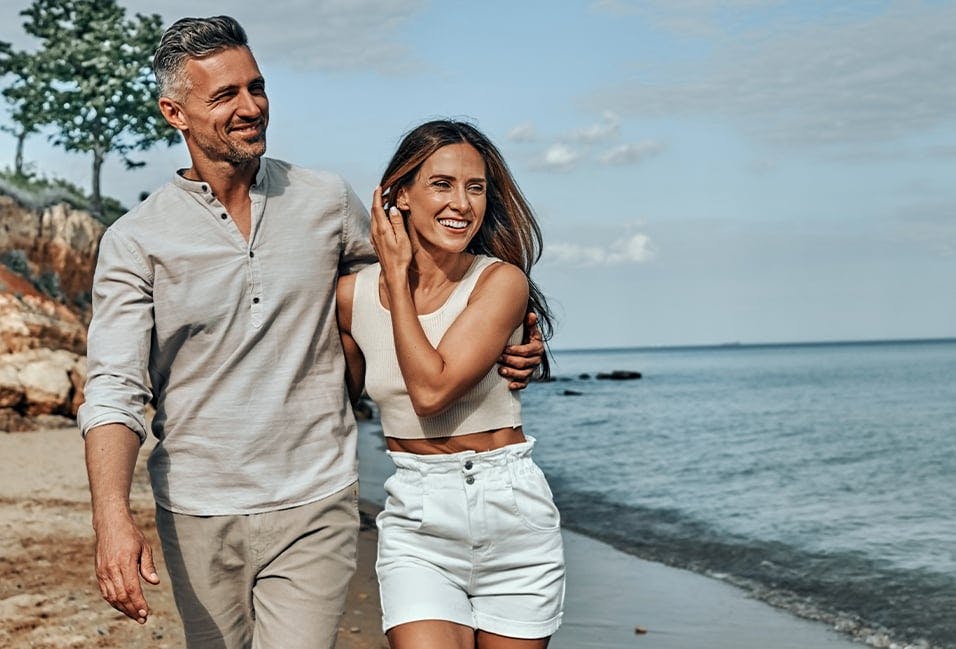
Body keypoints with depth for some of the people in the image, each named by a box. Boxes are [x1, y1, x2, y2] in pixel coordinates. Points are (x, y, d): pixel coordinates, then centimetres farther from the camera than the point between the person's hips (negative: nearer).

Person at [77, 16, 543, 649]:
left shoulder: (329, 202, 3)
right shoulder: (136, 241, -3)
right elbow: (115, 390, -10)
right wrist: (112, 516, -25)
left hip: (312, 508, 0)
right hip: (197, 517, 1)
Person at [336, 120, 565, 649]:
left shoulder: (501, 280, -10)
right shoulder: (353, 293, 0)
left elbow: (432, 389, -21)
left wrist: (397, 275, -13)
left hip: (511, 508, -1)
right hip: (416, 519, 1)